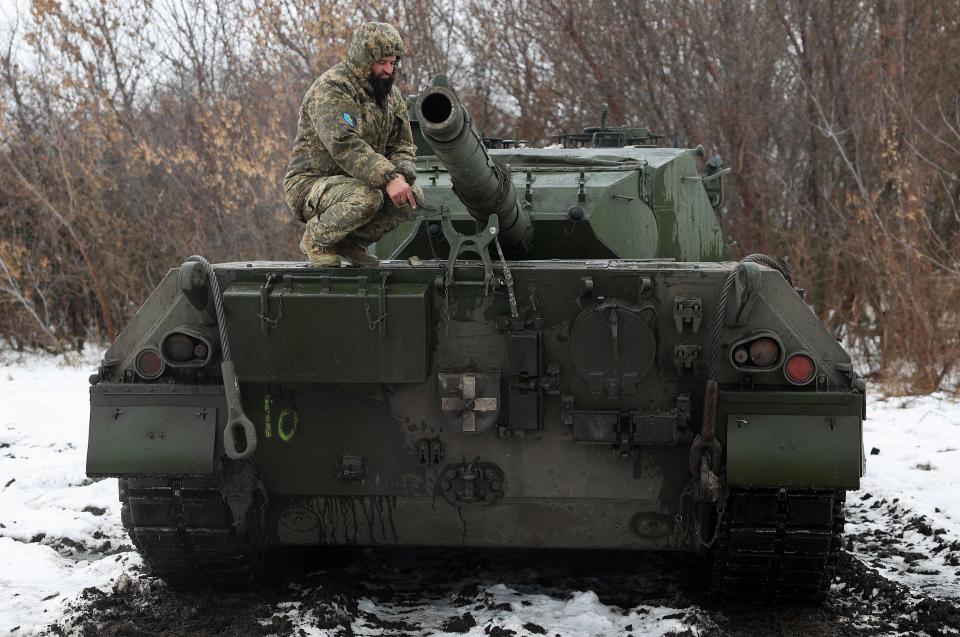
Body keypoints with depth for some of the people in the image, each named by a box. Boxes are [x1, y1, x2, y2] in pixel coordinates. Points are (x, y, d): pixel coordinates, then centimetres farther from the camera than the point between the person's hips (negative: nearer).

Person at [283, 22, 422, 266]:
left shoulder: (391, 95, 10)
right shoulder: (331, 88, -18)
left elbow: (402, 147, 10)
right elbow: (345, 145, -31)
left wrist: (401, 175, -15)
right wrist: (388, 177, -38)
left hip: (354, 183, 8)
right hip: (310, 184, -8)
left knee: (413, 195, -9)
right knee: (367, 197, -35)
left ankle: (351, 242, 4)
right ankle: (316, 241, -9)